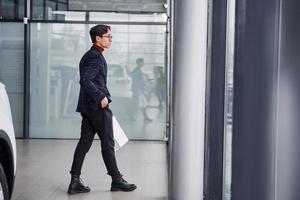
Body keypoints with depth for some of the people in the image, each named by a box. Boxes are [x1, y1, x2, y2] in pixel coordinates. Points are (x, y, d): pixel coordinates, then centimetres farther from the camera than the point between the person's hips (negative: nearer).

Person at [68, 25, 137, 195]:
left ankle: (75, 181, 7)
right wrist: (101, 97, -22)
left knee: (85, 142, 7)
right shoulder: (95, 57, -14)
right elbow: (85, 80, -25)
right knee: (108, 143, 0)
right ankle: (116, 180, 10)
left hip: (88, 107, 10)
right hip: (98, 106, -10)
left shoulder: (92, 55, 18)